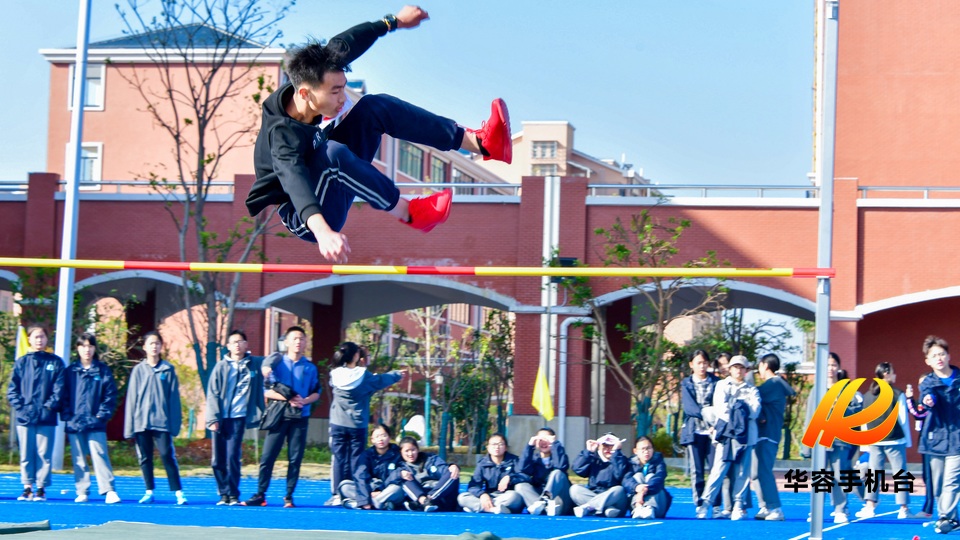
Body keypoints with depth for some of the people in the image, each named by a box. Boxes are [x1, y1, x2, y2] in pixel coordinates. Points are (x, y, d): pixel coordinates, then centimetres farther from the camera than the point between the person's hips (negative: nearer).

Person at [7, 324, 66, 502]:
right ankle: (27, 487, 11)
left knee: (44, 454, -1)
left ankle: (41, 489, 5)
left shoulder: (55, 362, 6)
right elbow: (12, 389, 6)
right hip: (25, 417, 1)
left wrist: (49, 406, -9)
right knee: (26, 454, 4)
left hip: (47, 418, -1)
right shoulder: (21, 362, 9)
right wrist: (20, 406, -6)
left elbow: (59, 389, 1)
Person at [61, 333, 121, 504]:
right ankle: (82, 492, 10)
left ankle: (109, 490, -10)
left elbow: (110, 395, 3)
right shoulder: (70, 371, 9)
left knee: (100, 456, -9)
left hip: (95, 424, -2)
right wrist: (66, 416, -3)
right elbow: (64, 396, 8)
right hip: (74, 423, 2)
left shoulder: (103, 371, 5)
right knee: (79, 459, 5)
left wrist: (103, 415, -7)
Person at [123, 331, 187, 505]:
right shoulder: (138, 370, 6)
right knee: (145, 458, 6)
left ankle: (178, 492, -6)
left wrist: (175, 422, -4)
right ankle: (149, 492, 14)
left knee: (168, 456, -7)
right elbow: (132, 398, 6)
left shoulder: (168, 369, 4)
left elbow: (174, 398, 3)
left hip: (162, 421, -2)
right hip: (141, 423, 2)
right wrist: (129, 425, 2)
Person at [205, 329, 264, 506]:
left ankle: (233, 495, -2)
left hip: (238, 417, -1)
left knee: (232, 457, -10)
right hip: (220, 418, 1)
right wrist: (213, 418, -7)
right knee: (217, 459, 1)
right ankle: (224, 493, 11)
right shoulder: (221, 366, 7)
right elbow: (212, 394, 3)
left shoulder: (255, 364, 8)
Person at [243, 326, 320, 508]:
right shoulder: (276, 363, 3)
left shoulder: (310, 368, 8)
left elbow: (316, 392, 9)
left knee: (295, 458, 0)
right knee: (267, 457, -3)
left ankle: (289, 497, 7)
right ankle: (260, 495, 2)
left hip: (300, 418, 1)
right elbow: (267, 390, -2)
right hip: (279, 416, -1)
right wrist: (288, 399, -15)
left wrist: (304, 401, -11)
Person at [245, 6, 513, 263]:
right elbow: (294, 182, -55)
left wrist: (394, 21, 13)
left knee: (375, 106, -4)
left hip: (329, 186, 9)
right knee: (333, 153, -39)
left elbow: (340, 45, 2)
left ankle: (480, 142, -8)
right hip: (305, 218, -9)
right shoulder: (282, 134, -36)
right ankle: (408, 213, -23)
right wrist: (322, 231, -73)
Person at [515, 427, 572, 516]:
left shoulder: (556, 456, 9)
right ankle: (543, 505, -47)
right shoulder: (534, 458, 15)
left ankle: (545, 500, -52)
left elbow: (562, 466, -16)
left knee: (557, 473, -24)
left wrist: (555, 443, -14)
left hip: (558, 495, -2)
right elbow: (524, 470, -7)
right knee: (521, 486, -19)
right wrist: (530, 446, -8)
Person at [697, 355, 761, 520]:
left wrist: (732, 407, -2)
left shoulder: (752, 390, 18)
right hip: (725, 433, -1)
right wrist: (742, 408, -2)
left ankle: (739, 506, 3)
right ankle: (706, 504, -9)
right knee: (718, 470, -9)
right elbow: (720, 408, 0)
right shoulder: (722, 385, 16)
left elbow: (755, 411, 0)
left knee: (742, 472, -1)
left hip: (746, 434, 1)